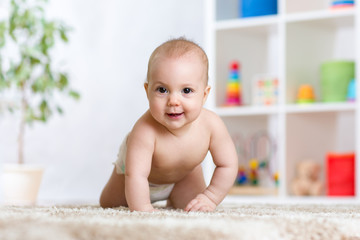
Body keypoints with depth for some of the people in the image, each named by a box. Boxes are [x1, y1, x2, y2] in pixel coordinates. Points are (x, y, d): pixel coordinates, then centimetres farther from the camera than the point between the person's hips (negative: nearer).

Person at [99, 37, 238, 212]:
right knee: (109, 203, 11)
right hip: (135, 158, -2)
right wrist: (142, 209, -55)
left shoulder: (211, 125, -38)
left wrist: (210, 198, -27)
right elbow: (135, 175, -49)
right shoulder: (145, 130, -49)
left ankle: (173, 199, 37)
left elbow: (227, 165, -25)